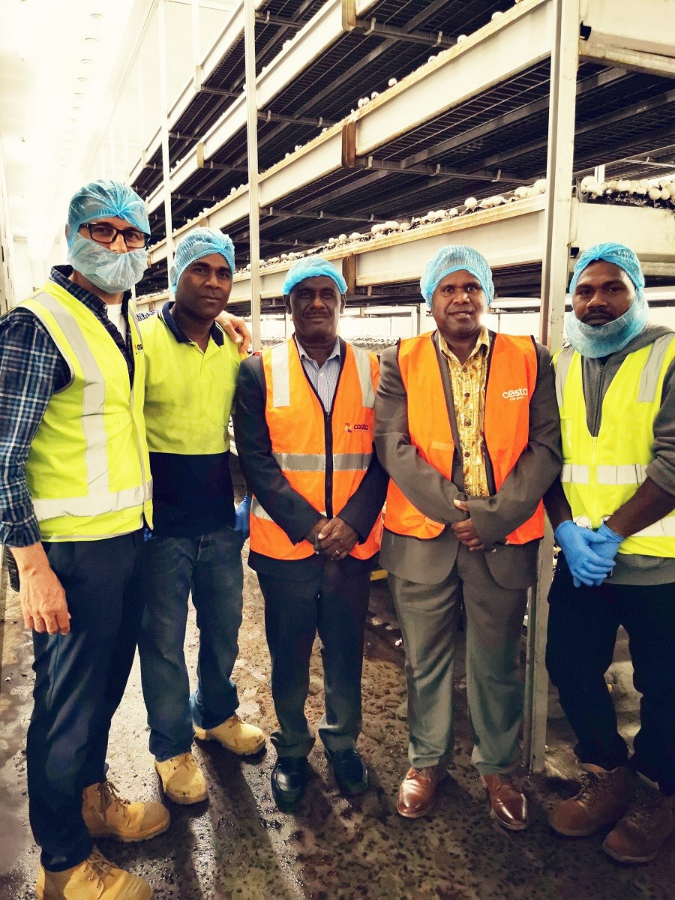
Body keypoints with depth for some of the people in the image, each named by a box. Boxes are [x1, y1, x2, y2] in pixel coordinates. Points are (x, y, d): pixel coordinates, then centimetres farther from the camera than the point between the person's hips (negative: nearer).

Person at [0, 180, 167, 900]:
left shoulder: (127, 322, 11)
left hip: (127, 537, 8)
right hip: (70, 550, -8)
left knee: (107, 681, 22)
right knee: (67, 700, 7)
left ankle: (93, 796, 46)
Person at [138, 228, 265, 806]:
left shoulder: (235, 349, 6)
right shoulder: (142, 340, -11)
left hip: (220, 518, 5)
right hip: (161, 522, -5)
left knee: (224, 626, 19)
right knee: (163, 639, 10)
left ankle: (216, 715, 44)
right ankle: (172, 748, 31)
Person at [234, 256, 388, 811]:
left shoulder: (372, 371, 3)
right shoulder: (259, 372, -1)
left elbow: (382, 455, 1)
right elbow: (256, 460, -6)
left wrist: (352, 523, -12)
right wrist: (309, 526, -14)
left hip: (354, 543, 1)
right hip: (285, 543, -1)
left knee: (346, 650, 15)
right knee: (289, 655, 13)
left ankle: (343, 741, 40)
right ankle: (292, 750, 37)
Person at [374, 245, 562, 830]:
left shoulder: (530, 359, 3)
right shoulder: (401, 362, 1)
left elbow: (545, 447, -3)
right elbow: (394, 448, -8)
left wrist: (495, 518, -13)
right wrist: (454, 512, -15)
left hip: (505, 539, 1)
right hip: (422, 536, 0)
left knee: (497, 663, 14)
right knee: (426, 659, 14)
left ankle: (498, 768, 37)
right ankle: (427, 760, 37)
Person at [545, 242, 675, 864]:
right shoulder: (560, 368, 8)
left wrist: (611, 533, -18)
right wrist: (568, 527, -9)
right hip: (580, 558, 5)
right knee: (569, 666, 12)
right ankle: (608, 775, 36)